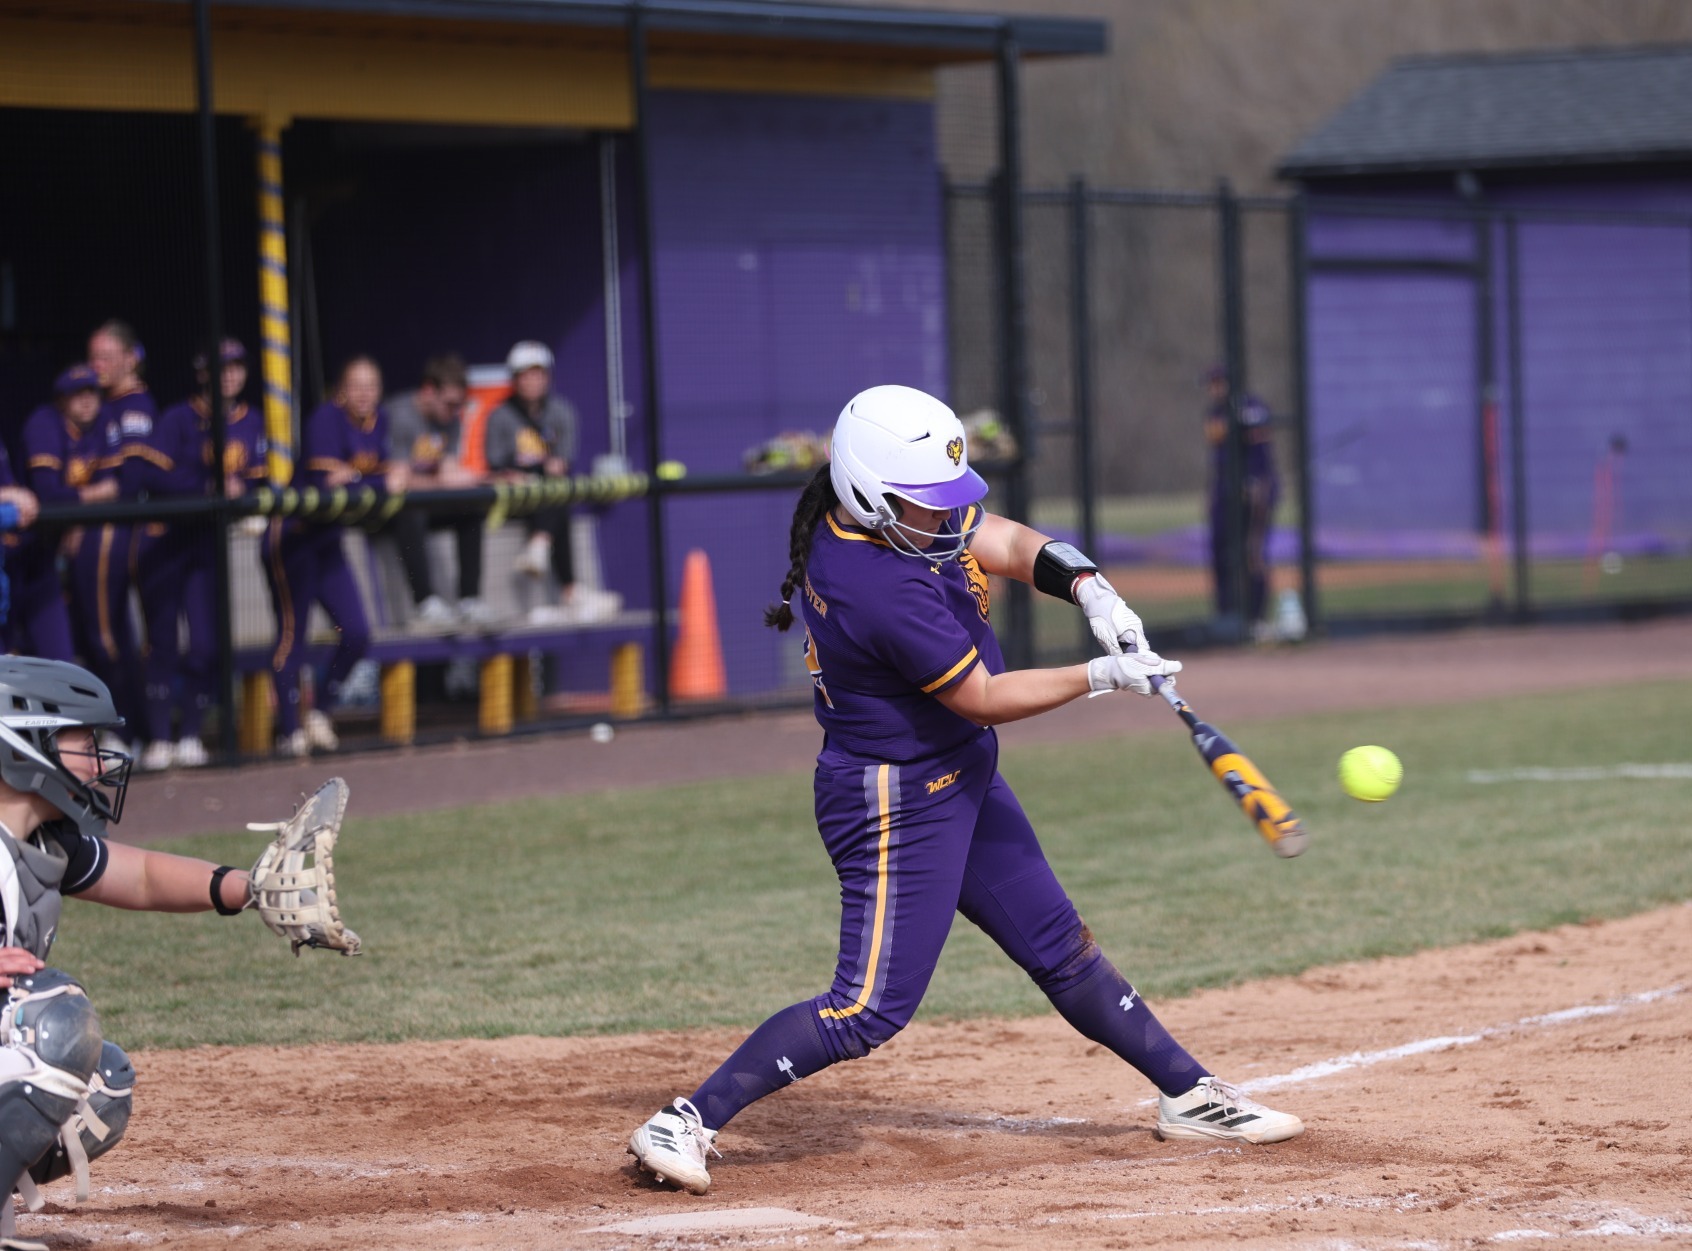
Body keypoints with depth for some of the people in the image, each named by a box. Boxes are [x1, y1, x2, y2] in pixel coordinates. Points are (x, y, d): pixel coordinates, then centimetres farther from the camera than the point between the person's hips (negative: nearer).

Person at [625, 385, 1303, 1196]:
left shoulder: (902, 512, -5)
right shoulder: (883, 588, -31)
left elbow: (1007, 543, 4)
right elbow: (982, 699, -23)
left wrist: (1088, 588, -15)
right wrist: (1103, 676, -18)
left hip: (960, 780, 10)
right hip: (897, 804, -10)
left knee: (1060, 946, 18)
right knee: (873, 1007, -12)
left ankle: (1189, 1095, 28)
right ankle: (685, 1125, -9)